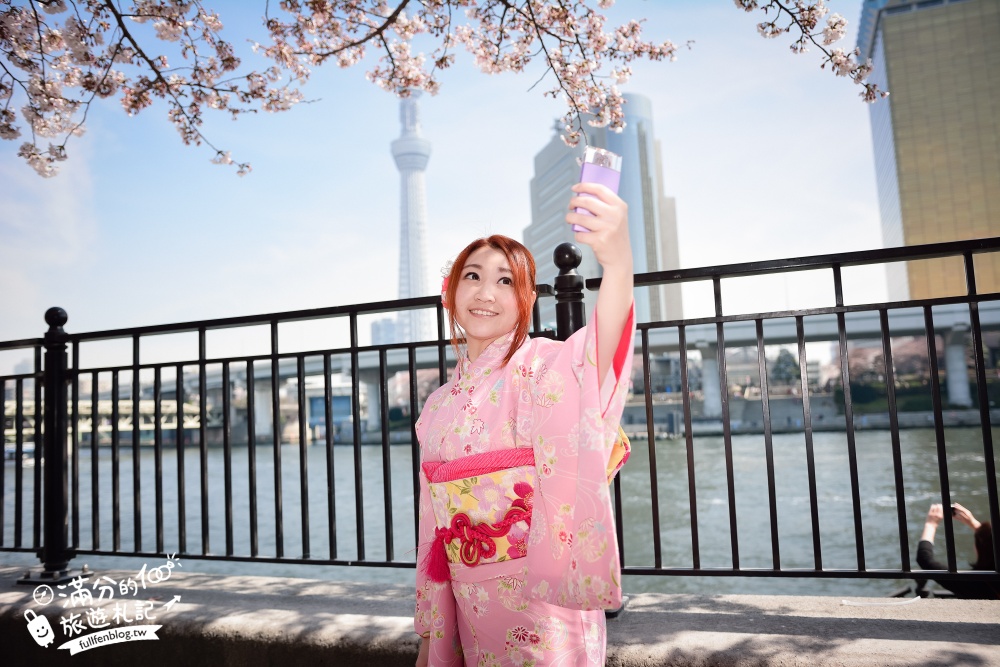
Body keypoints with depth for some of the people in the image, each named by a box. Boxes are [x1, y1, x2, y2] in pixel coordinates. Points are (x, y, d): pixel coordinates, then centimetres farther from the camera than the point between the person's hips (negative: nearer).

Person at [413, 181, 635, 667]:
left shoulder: (539, 365, -11)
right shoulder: (439, 406, 8)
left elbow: (592, 358, -36)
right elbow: (435, 523, 12)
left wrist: (617, 262, -56)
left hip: (541, 596, -5)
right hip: (470, 604, 5)